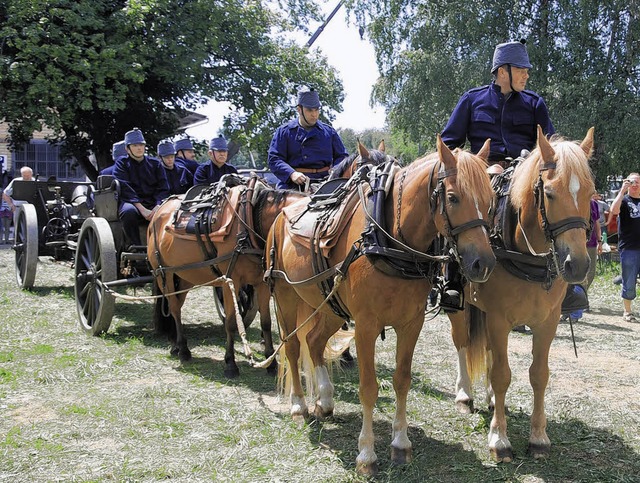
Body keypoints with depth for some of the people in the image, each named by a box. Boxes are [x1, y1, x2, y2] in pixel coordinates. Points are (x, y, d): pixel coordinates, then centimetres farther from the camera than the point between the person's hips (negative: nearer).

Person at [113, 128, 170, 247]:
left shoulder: (155, 164, 18)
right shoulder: (122, 163, 10)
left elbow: (163, 188, 8)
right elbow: (125, 188, -5)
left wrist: (157, 207, -14)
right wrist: (142, 209, -19)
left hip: (154, 203, 2)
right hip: (131, 202, -2)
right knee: (129, 212, -38)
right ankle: (135, 247, -28)